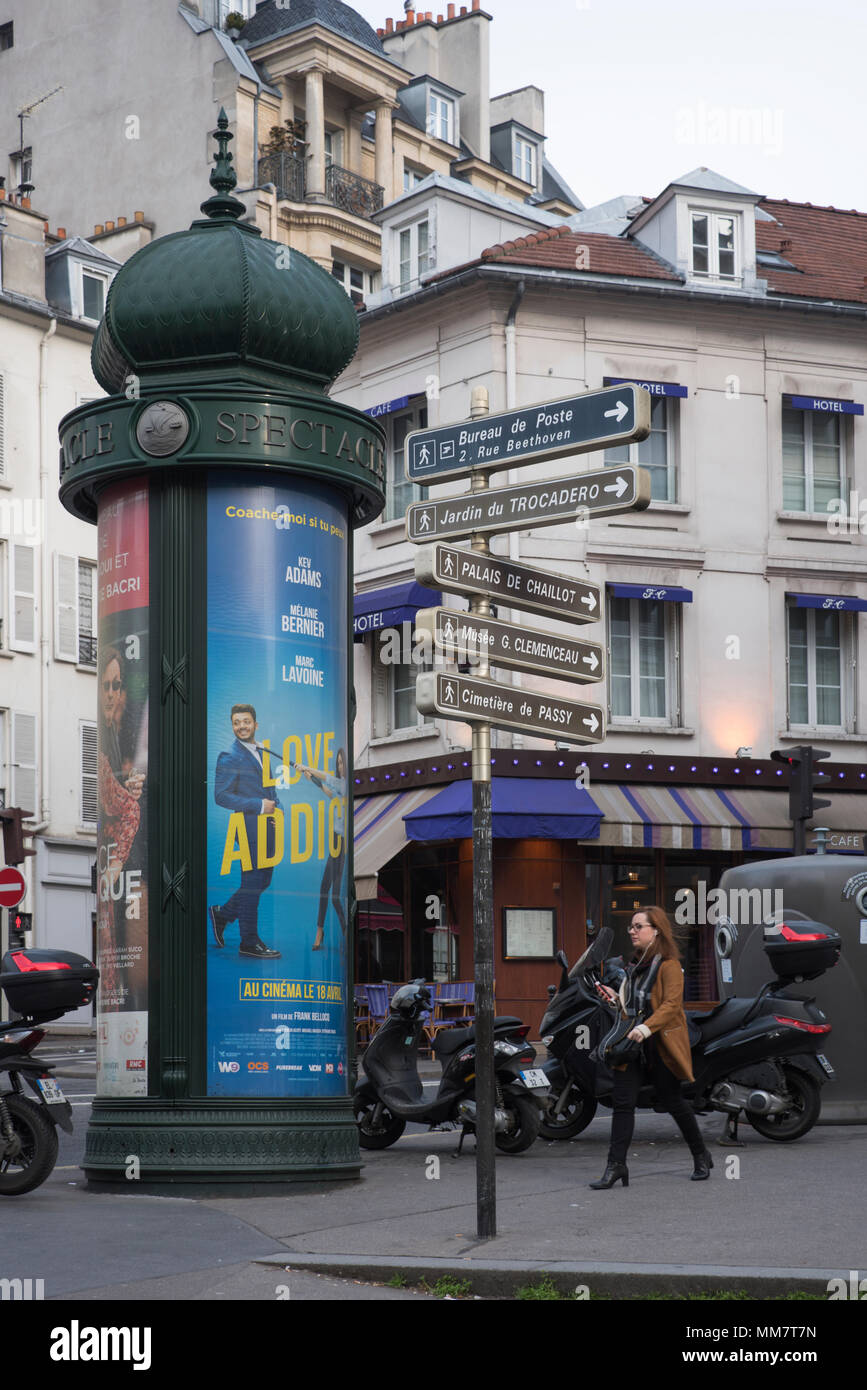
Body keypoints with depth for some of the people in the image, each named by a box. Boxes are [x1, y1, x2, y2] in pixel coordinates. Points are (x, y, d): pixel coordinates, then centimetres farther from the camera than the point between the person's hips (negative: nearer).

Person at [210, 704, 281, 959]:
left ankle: (222, 914, 28)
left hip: (266, 826, 8)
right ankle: (249, 942, 4)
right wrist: (260, 805, -19)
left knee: (263, 880, 13)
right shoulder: (229, 757, -10)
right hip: (250, 826, -8)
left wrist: (275, 806, 4)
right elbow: (221, 796, -16)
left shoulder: (261, 752, 16)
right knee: (252, 883, -4)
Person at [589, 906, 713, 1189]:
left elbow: (671, 1004, -21)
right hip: (633, 1042, 7)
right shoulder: (635, 964, 17)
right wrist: (615, 998, 7)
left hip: (661, 1044, -7)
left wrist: (646, 1027, -32)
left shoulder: (668, 965, -10)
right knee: (623, 1102, -4)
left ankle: (701, 1157, 24)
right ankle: (615, 1165, -6)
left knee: (671, 1101, 4)